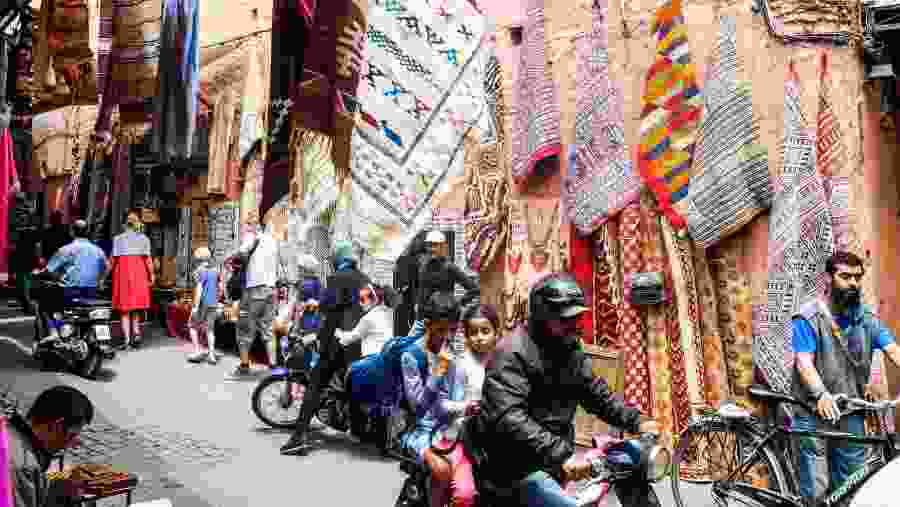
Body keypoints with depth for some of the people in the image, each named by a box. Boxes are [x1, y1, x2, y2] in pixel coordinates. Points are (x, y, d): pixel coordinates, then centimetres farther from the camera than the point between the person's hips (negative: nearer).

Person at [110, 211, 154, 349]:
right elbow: (148, 259, -2)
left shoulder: (118, 238, 2)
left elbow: (113, 259, -1)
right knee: (136, 306, 16)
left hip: (122, 272, -1)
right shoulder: (143, 238, 3)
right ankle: (136, 331, 1)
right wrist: (152, 275, 2)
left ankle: (127, 338, 1)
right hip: (139, 273, 1)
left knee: (124, 308, 4)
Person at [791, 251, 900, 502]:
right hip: (814, 413, -4)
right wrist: (821, 394, -32)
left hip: (852, 414, 4)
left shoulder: (866, 318, 5)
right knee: (810, 489, 5)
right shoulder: (809, 317, -9)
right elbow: (804, 362, -16)